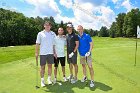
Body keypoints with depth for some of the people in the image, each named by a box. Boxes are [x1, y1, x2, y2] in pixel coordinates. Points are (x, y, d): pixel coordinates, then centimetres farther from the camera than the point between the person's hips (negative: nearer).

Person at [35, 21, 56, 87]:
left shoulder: (53, 34, 6)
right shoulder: (40, 33, 0)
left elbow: (54, 44, 9)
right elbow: (37, 44, 0)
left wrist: (54, 52, 6)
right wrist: (36, 52, -6)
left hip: (50, 53, 2)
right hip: (43, 53, -2)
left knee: (50, 66, 9)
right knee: (42, 67, 5)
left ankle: (49, 79, 25)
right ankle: (42, 80, 17)